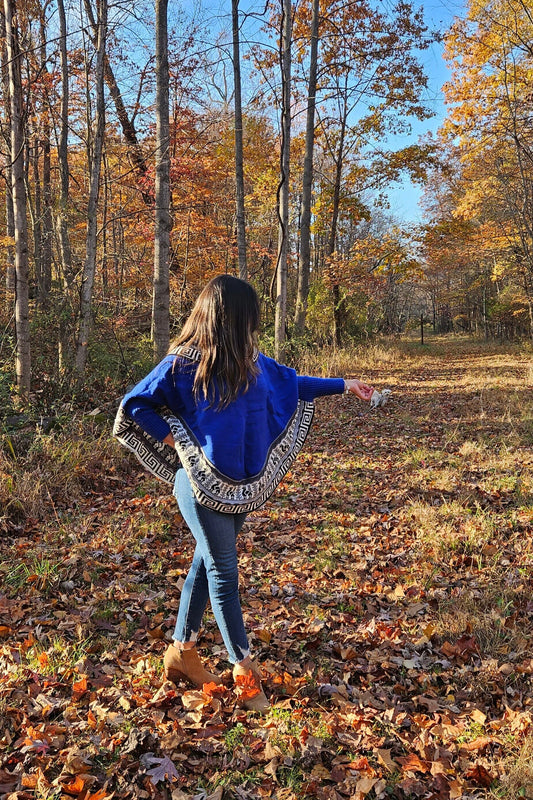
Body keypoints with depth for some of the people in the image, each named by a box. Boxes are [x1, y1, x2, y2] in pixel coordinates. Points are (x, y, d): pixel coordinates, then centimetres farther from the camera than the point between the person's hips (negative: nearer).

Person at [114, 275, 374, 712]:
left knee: (207, 564, 16)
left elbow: (290, 383, 16)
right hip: (203, 484, -6)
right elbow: (135, 404, -6)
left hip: (241, 483, 6)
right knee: (223, 573, 3)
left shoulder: (249, 361, 2)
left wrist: (343, 385, 20)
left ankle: (182, 652, 33)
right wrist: (173, 441, -12)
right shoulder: (183, 363, -14)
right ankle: (245, 669, 17)